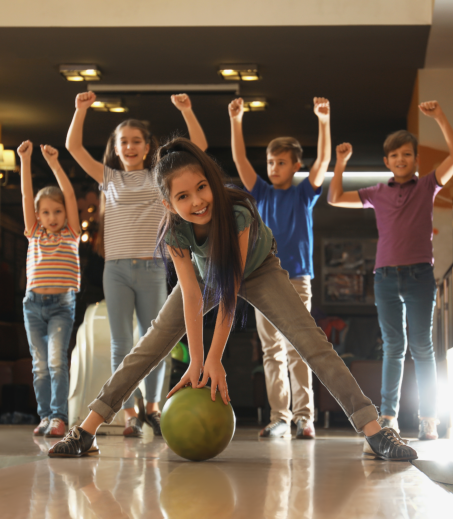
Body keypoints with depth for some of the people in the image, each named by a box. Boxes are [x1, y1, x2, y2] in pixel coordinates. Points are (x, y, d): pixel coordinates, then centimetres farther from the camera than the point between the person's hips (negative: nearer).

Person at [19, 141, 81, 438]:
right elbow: (27, 195, 3)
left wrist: (54, 163, -8)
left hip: (61, 304, -3)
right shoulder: (35, 234, 11)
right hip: (34, 304, 3)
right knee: (40, 366, 5)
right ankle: (45, 416, 11)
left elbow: (69, 194, -4)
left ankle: (59, 417, -14)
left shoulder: (71, 234, 5)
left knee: (57, 361, -14)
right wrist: (25, 161, -4)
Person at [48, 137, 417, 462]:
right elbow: (191, 294, -28)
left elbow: (231, 290, -34)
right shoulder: (174, 232, -29)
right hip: (205, 273, 3)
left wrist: (215, 359, -32)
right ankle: (86, 432, -4)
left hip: (256, 270, -3)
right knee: (150, 347, -6)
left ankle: (375, 431, -20)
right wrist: (196, 361, -32)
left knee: (312, 342, -19)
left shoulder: (237, 214, -38)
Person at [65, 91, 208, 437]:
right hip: (116, 269, 0)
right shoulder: (109, 178, 12)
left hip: (151, 268, 0)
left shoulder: (160, 177, 10)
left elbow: (199, 146, 4)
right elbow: (73, 146, 8)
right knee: (122, 346, -1)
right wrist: (81, 109, -2)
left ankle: (153, 406, 21)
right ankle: (130, 415, 4)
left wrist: (186, 110, -6)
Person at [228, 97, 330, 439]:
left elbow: (323, 161, -5)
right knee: (272, 353, 2)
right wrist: (236, 121, -7)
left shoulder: (304, 194, 7)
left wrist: (324, 121, -17)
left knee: (297, 352, -7)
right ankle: (279, 419, 4)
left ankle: (304, 418, -6)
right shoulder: (262, 194, 12)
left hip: (297, 279, -3)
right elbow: (239, 159, 4)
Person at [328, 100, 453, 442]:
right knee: (393, 347, 4)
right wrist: (341, 163, 8)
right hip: (386, 276, 2)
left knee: (421, 346, -2)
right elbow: (335, 198, 16)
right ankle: (388, 417, 4)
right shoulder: (378, 194, 13)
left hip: (419, 275, -2)